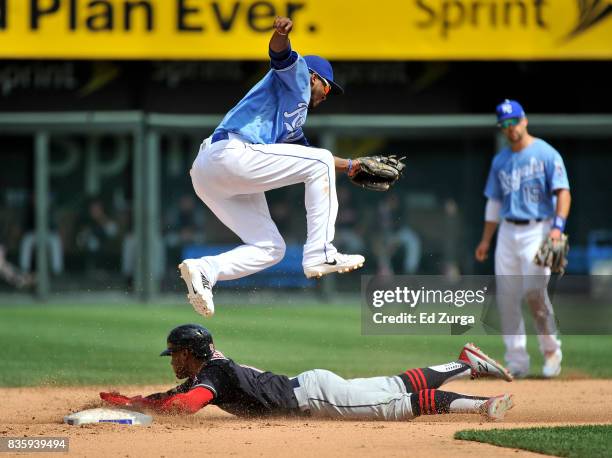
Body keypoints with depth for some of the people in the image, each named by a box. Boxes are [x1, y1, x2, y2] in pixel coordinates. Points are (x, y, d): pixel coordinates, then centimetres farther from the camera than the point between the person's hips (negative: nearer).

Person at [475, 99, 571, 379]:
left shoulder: (546, 154, -4)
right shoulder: (500, 161, 15)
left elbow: (563, 192, -10)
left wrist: (558, 225, -24)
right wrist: (486, 240, 16)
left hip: (537, 230, -6)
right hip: (508, 232, 6)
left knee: (534, 290, -19)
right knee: (506, 298, 1)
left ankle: (551, 349, 1)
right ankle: (517, 362, 7)